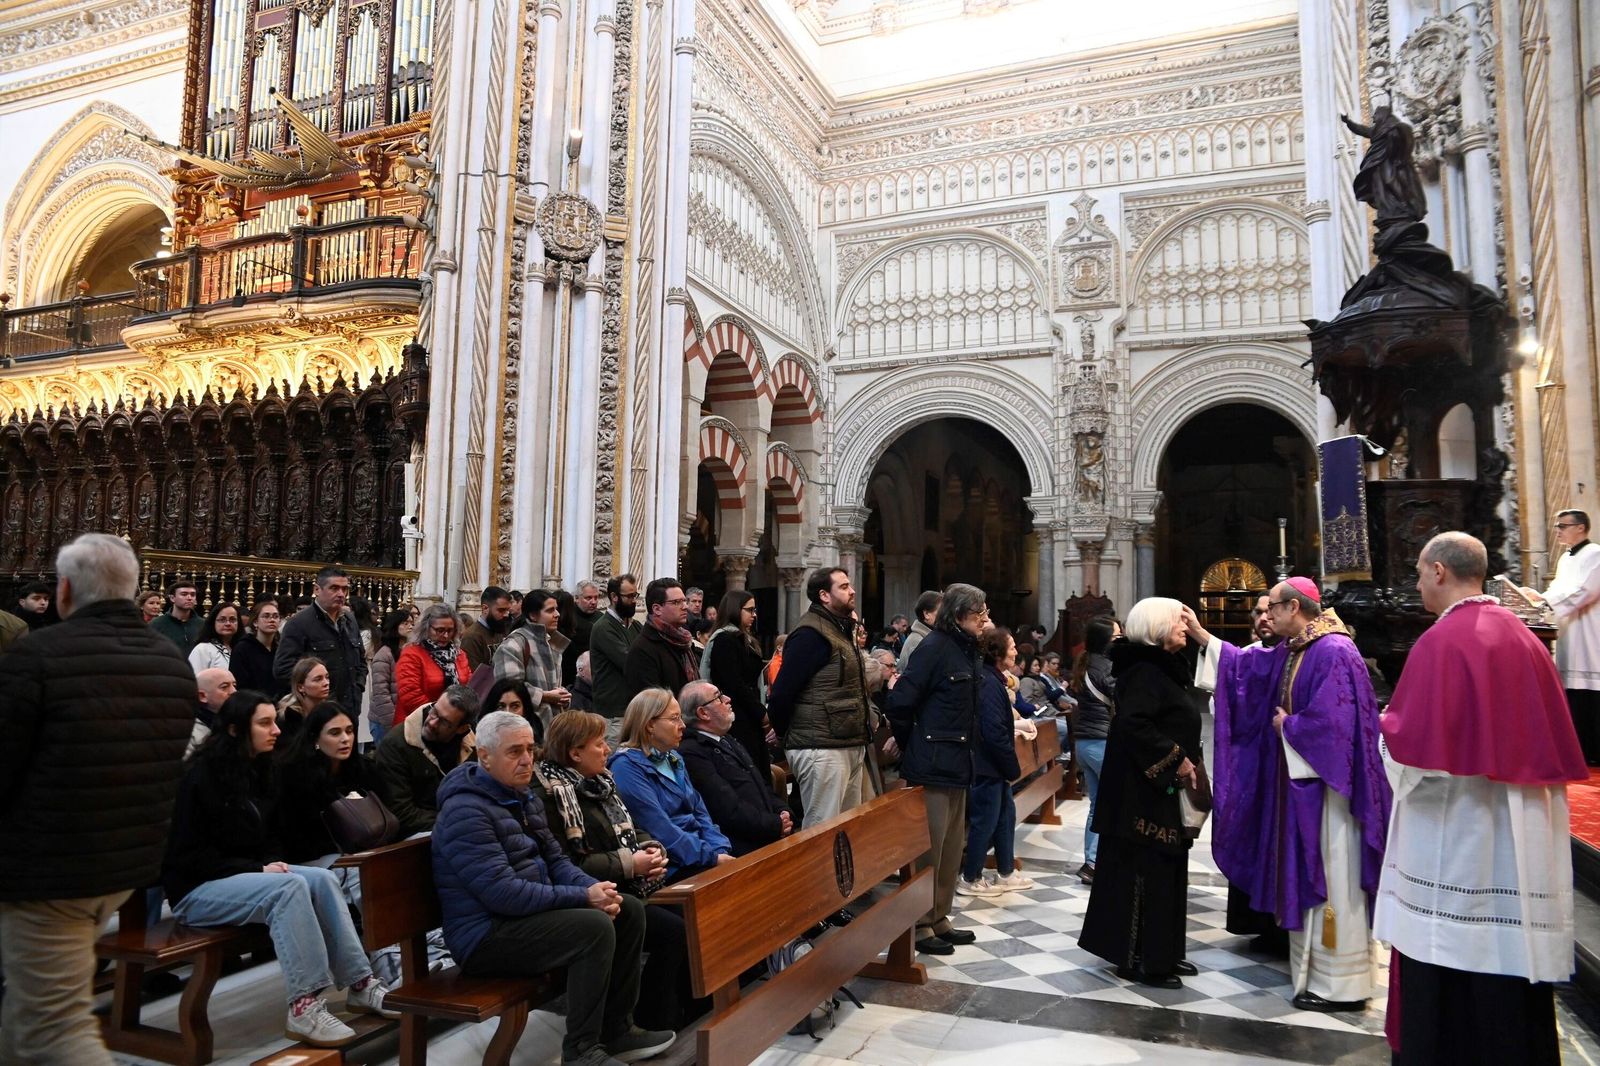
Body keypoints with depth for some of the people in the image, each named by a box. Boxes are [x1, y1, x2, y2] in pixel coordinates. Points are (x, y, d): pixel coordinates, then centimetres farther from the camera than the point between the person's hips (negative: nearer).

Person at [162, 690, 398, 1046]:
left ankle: (359, 984, -18)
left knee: (323, 879, -18)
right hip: (196, 888, -7)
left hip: (247, 875, 8)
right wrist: (257, 869, -23)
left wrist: (273, 862, -4)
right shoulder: (200, 775, -16)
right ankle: (304, 1007, -33)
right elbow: (190, 854, -19)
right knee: (289, 887, -32)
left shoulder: (258, 769, 8)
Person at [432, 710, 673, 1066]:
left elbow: (554, 859, 12)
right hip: (485, 935, -10)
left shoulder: (523, 797, 11)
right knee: (594, 927, -27)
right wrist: (583, 897, -22)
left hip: (530, 913, 10)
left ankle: (616, 1029, 11)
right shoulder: (466, 811, -21)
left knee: (629, 910, 2)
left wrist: (595, 889, -9)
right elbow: (502, 892, -27)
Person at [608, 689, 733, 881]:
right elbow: (661, 830, -17)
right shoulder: (627, 766, -10)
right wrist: (712, 857, -17)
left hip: (699, 853, 7)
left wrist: (720, 851, -4)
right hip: (671, 868, -7)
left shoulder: (674, 759, 16)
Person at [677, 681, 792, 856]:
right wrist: (775, 825, -9)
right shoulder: (691, 753, -12)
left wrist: (783, 812, 4)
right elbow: (729, 810, -17)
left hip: (769, 840, 9)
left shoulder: (728, 740, 20)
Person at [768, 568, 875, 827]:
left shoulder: (841, 630, 18)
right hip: (822, 749, -9)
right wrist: (785, 735, -2)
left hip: (851, 747, 9)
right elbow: (781, 693, -16)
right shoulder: (811, 634, -13)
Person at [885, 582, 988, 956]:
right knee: (928, 847, -1)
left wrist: (965, 751, 16)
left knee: (952, 846, 16)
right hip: (933, 764, -9)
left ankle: (939, 918, 29)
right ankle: (919, 925, 12)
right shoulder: (935, 646, -15)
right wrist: (912, 747, -6)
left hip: (957, 764, 9)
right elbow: (901, 701, -18)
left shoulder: (968, 650, 11)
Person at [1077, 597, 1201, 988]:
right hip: (1146, 789, -10)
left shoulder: (1163, 668, 15)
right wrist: (1175, 760, -23)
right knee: (1145, 871, -4)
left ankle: (1162, 952, 24)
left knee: (1166, 870, 15)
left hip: (1165, 789, 10)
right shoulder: (1144, 671, -16)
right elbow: (1133, 723, -29)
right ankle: (1138, 959, 4)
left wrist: (1188, 764, 10)